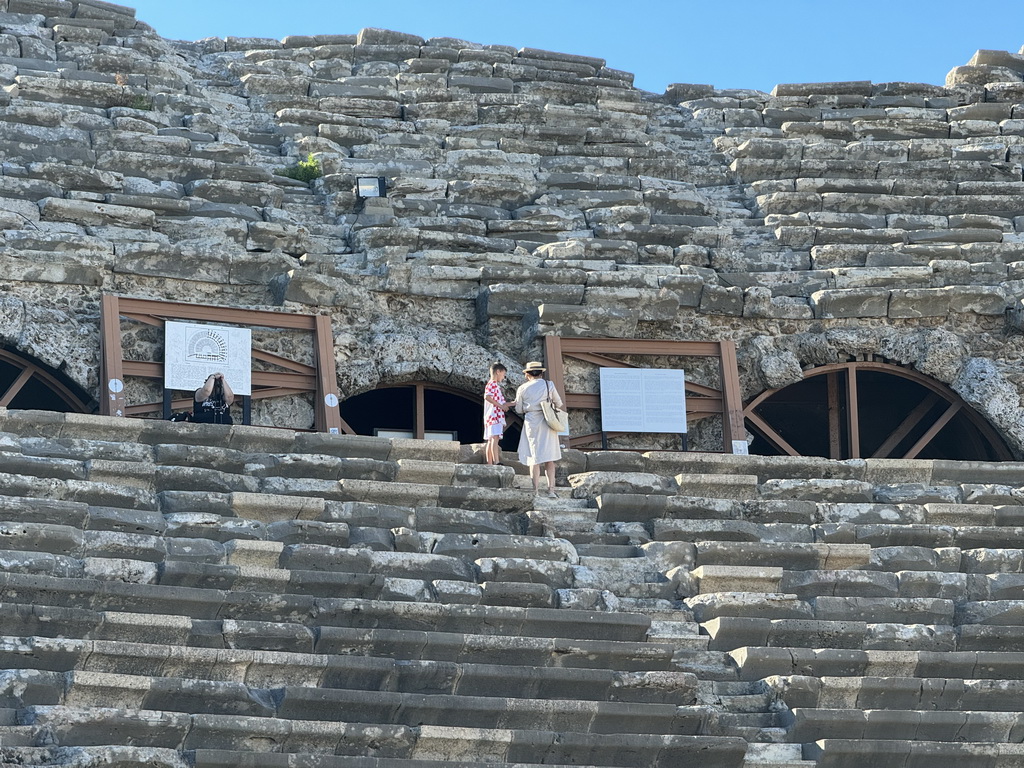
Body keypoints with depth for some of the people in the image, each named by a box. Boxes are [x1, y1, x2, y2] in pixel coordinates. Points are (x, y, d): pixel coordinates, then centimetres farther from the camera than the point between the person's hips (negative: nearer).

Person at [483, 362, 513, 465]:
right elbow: (487, 396, -24)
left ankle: (489, 464, 5)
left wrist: (514, 403, 26)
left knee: (491, 441, 7)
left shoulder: (496, 385, 26)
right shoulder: (492, 384, -6)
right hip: (494, 415, -11)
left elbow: (500, 403, 29)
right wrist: (501, 405, -19)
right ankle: (497, 462, -31)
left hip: (497, 417, 11)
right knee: (495, 438, -20)